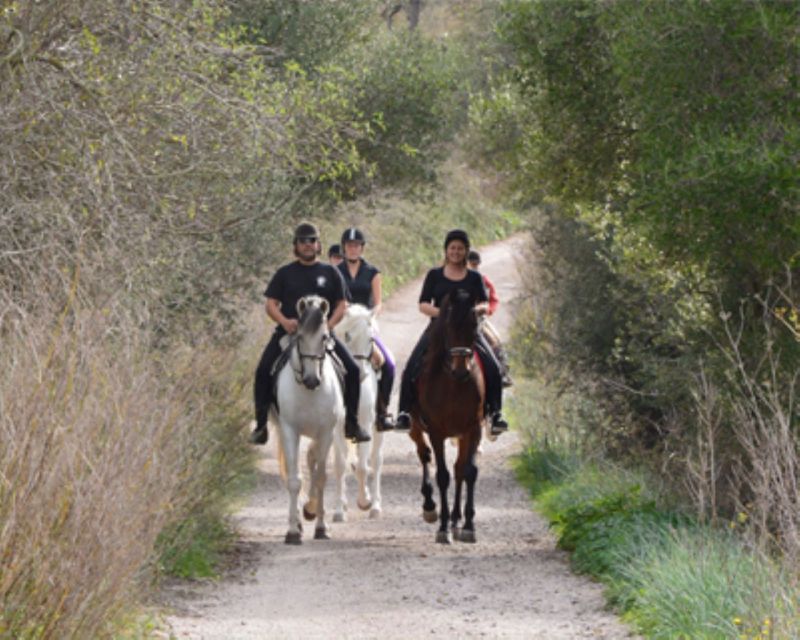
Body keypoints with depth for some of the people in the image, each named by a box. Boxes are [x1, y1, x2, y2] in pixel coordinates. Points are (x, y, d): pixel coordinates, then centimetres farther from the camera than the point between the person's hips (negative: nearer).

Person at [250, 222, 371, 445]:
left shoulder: (330, 273, 11)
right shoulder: (285, 274, 10)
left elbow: (341, 305, 9)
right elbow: (271, 304, 6)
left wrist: (329, 324, -10)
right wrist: (284, 321, -14)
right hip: (288, 332, 0)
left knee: (352, 369, -14)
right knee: (263, 370, -19)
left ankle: (352, 422, -1)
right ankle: (261, 424, -10)